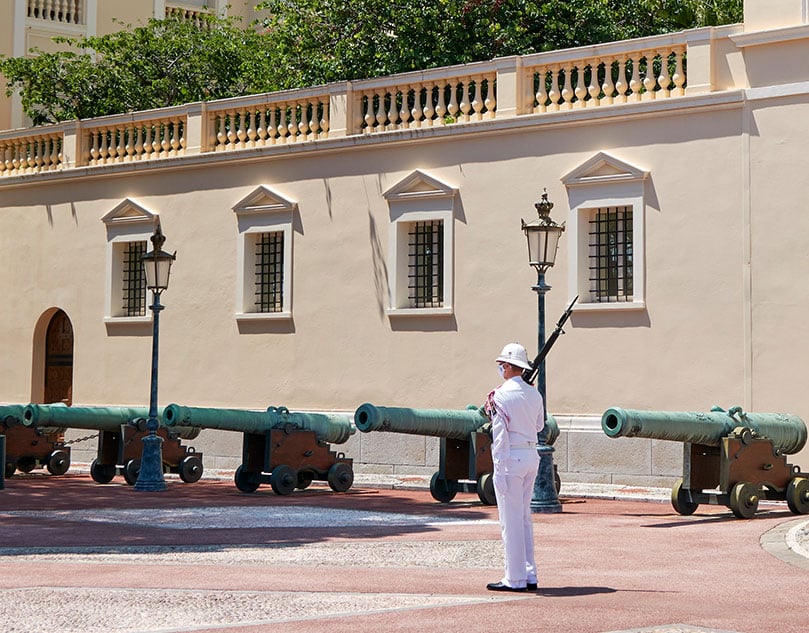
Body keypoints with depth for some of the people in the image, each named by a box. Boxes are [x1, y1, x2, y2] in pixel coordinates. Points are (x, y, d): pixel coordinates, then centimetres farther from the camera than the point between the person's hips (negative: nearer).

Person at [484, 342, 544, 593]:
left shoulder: (500, 395, -12)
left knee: (510, 520, -2)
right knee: (524, 518, 16)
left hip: (511, 457, -7)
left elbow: (500, 434, -14)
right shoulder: (534, 394, 9)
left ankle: (515, 579, 0)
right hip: (532, 456, 7)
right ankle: (530, 576, 18)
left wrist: (499, 467, -13)